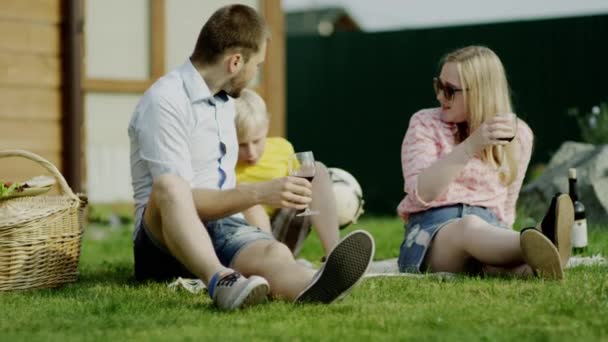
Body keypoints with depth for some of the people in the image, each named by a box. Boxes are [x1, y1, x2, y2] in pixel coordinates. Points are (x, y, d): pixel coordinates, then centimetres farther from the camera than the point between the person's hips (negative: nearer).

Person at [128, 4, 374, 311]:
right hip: (162, 235, -5)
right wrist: (260, 193, -23)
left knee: (273, 253, -31)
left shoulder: (225, 100, 18)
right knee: (170, 189, -39)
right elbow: (179, 198, -18)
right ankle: (221, 282, -64)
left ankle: (309, 287, -68)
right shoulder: (164, 101, -10)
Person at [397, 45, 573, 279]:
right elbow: (421, 192, -12)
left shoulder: (518, 134, 13)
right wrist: (470, 146, -21)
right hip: (430, 230, -2)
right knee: (470, 226, -40)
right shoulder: (425, 124, 6)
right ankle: (539, 247, -71)